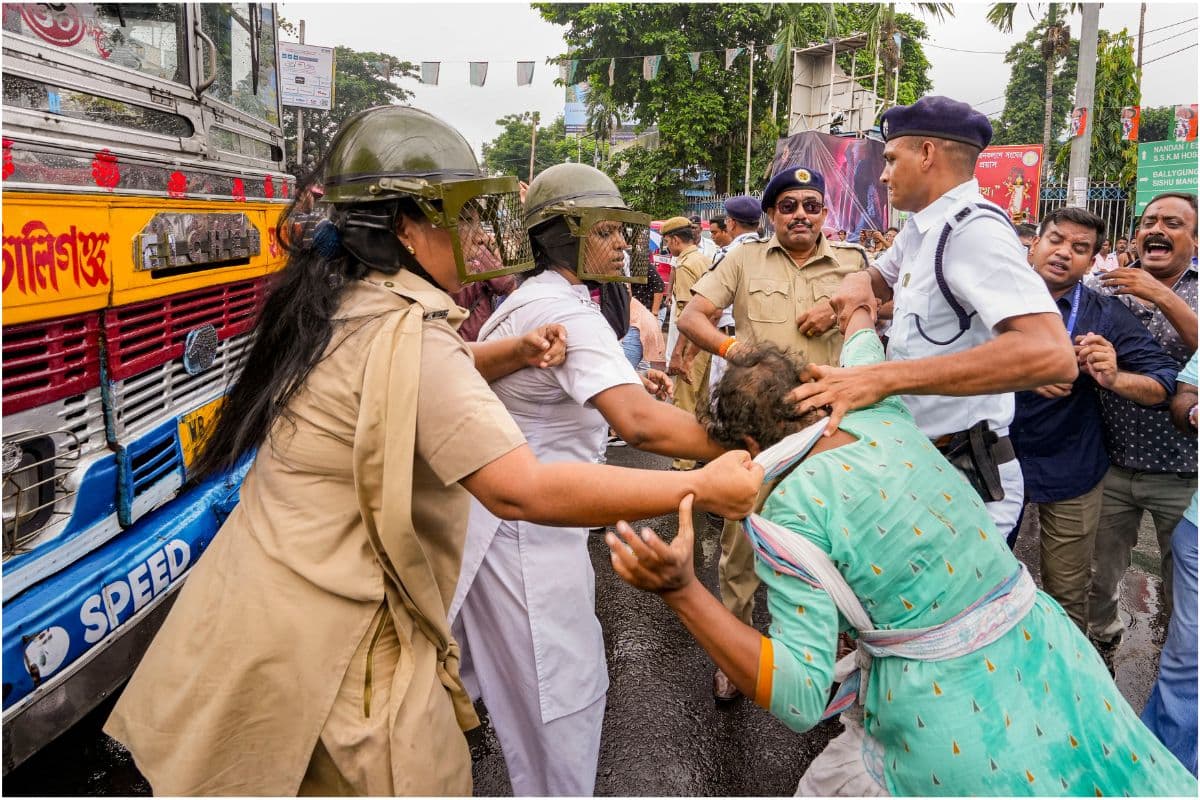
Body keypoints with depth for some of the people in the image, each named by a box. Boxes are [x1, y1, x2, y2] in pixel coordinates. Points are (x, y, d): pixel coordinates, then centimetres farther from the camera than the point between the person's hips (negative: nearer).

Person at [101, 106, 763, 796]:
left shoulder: (340, 302, 5)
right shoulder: (405, 333, -24)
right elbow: (521, 490, -30)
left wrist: (513, 354, 6)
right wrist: (701, 487, -24)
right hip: (327, 644, -9)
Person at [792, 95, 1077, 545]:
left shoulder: (974, 229, -19)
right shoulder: (921, 229, 9)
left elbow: (1053, 354, -34)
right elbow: (879, 277, 29)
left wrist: (881, 379, -39)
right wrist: (857, 285, 2)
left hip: (962, 478, -8)